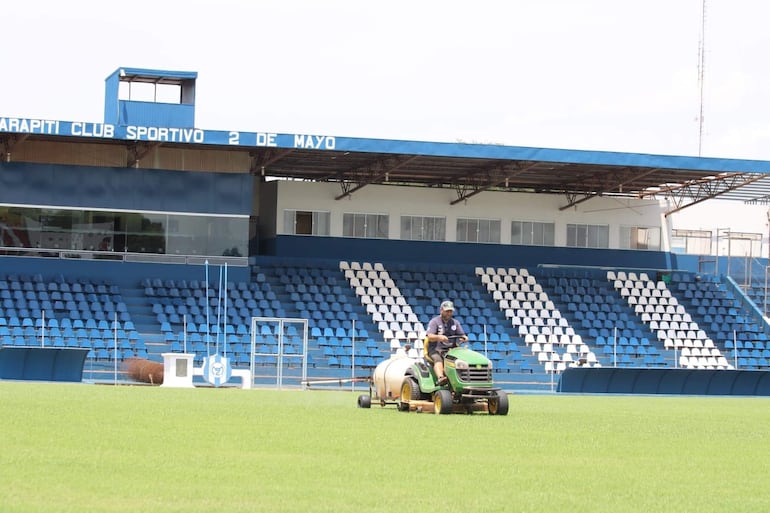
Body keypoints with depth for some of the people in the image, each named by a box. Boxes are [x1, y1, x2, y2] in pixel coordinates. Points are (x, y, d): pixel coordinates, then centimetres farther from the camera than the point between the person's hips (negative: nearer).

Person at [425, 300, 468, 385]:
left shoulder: (455, 323, 17)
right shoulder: (434, 322, 2)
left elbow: (461, 335, 12)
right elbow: (430, 337, -12)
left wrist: (464, 338, -15)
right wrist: (439, 337, -34)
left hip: (451, 350, 4)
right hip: (436, 350, -4)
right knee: (438, 360, -35)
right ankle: (440, 378, -58)